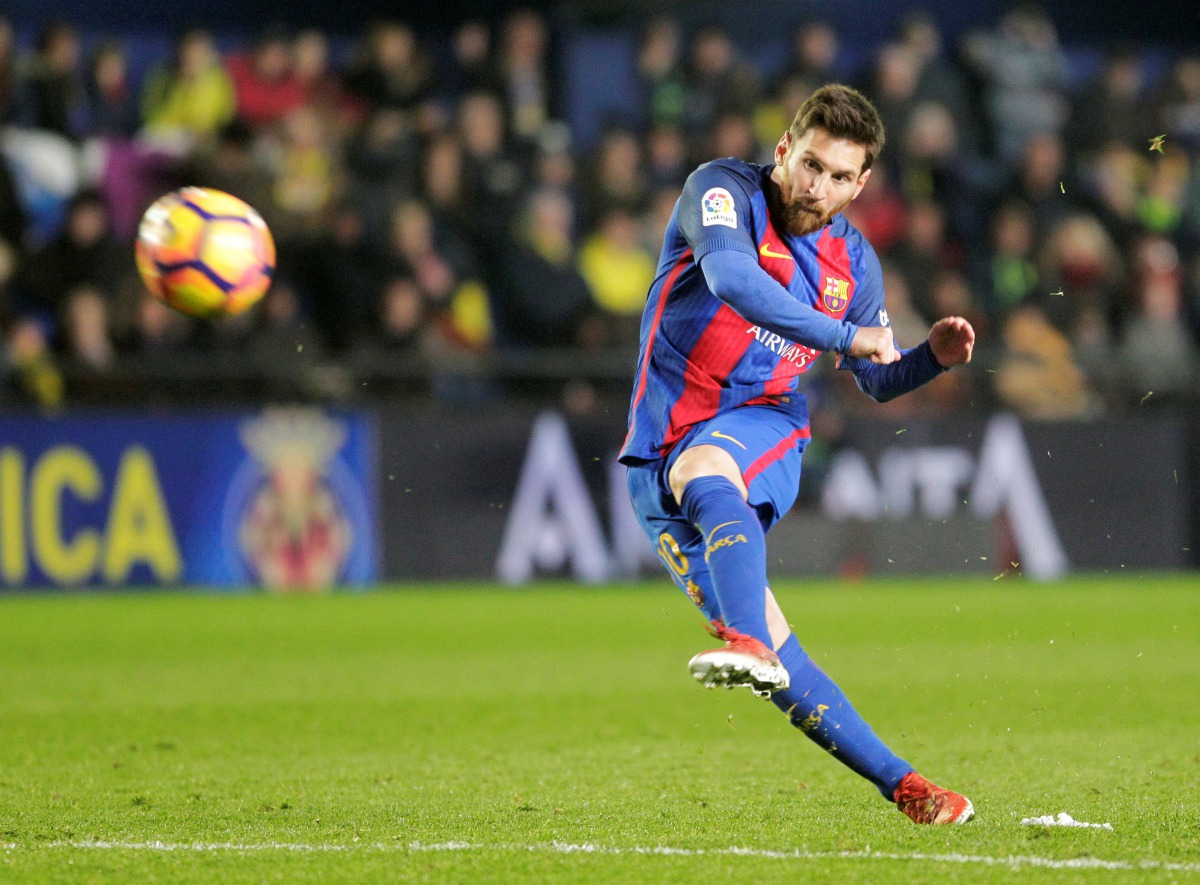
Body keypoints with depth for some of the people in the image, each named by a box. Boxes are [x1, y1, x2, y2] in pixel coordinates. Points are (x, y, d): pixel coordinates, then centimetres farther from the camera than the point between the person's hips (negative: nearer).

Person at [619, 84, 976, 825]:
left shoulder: (855, 262, 7)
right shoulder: (724, 191, -7)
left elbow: (878, 381, 22)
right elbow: (733, 280, -28)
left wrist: (934, 358, 0)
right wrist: (845, 335, -26)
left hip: (763, 423, 0)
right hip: (661, 451, 0)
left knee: (704, 473, -39)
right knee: (769, 655, -8)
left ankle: (750, 644, -62)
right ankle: (901, 784, -1)